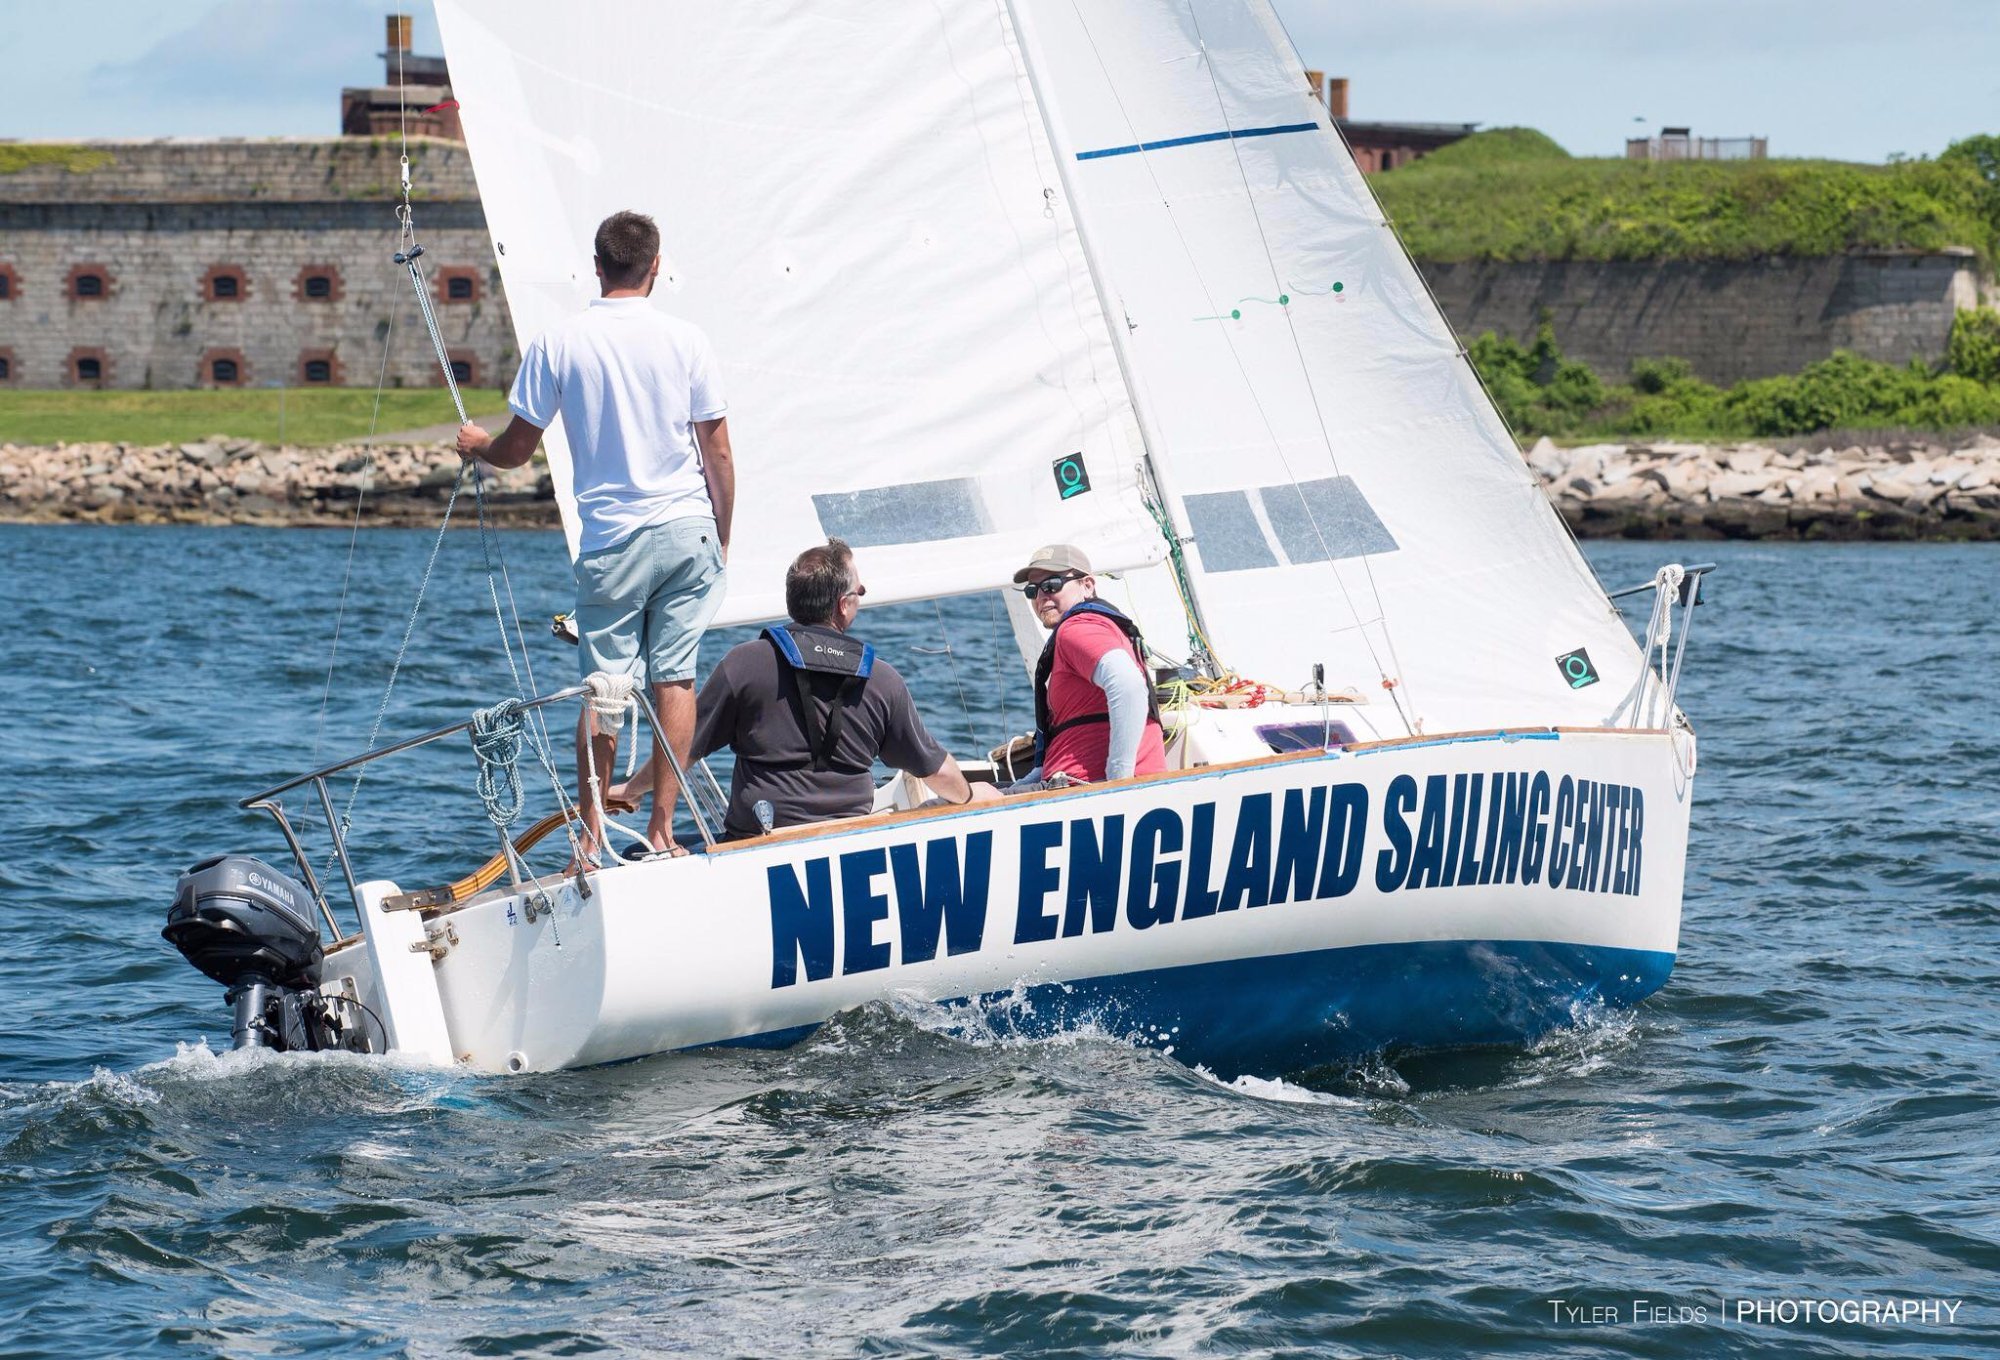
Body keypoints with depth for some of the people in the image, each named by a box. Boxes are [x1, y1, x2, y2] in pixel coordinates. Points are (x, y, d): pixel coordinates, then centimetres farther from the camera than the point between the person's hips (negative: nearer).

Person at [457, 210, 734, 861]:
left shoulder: (558, 343, -3)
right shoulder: (685, 340, -1)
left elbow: (517, 449, 4)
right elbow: (719, 453, 2)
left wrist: (477, 445, 27)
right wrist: (722, 539, 14)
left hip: (612, 539, -1)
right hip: (688, 529, 1)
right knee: (675, 678, 4)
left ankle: (592, 831, 5)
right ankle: (661, 827, 3)